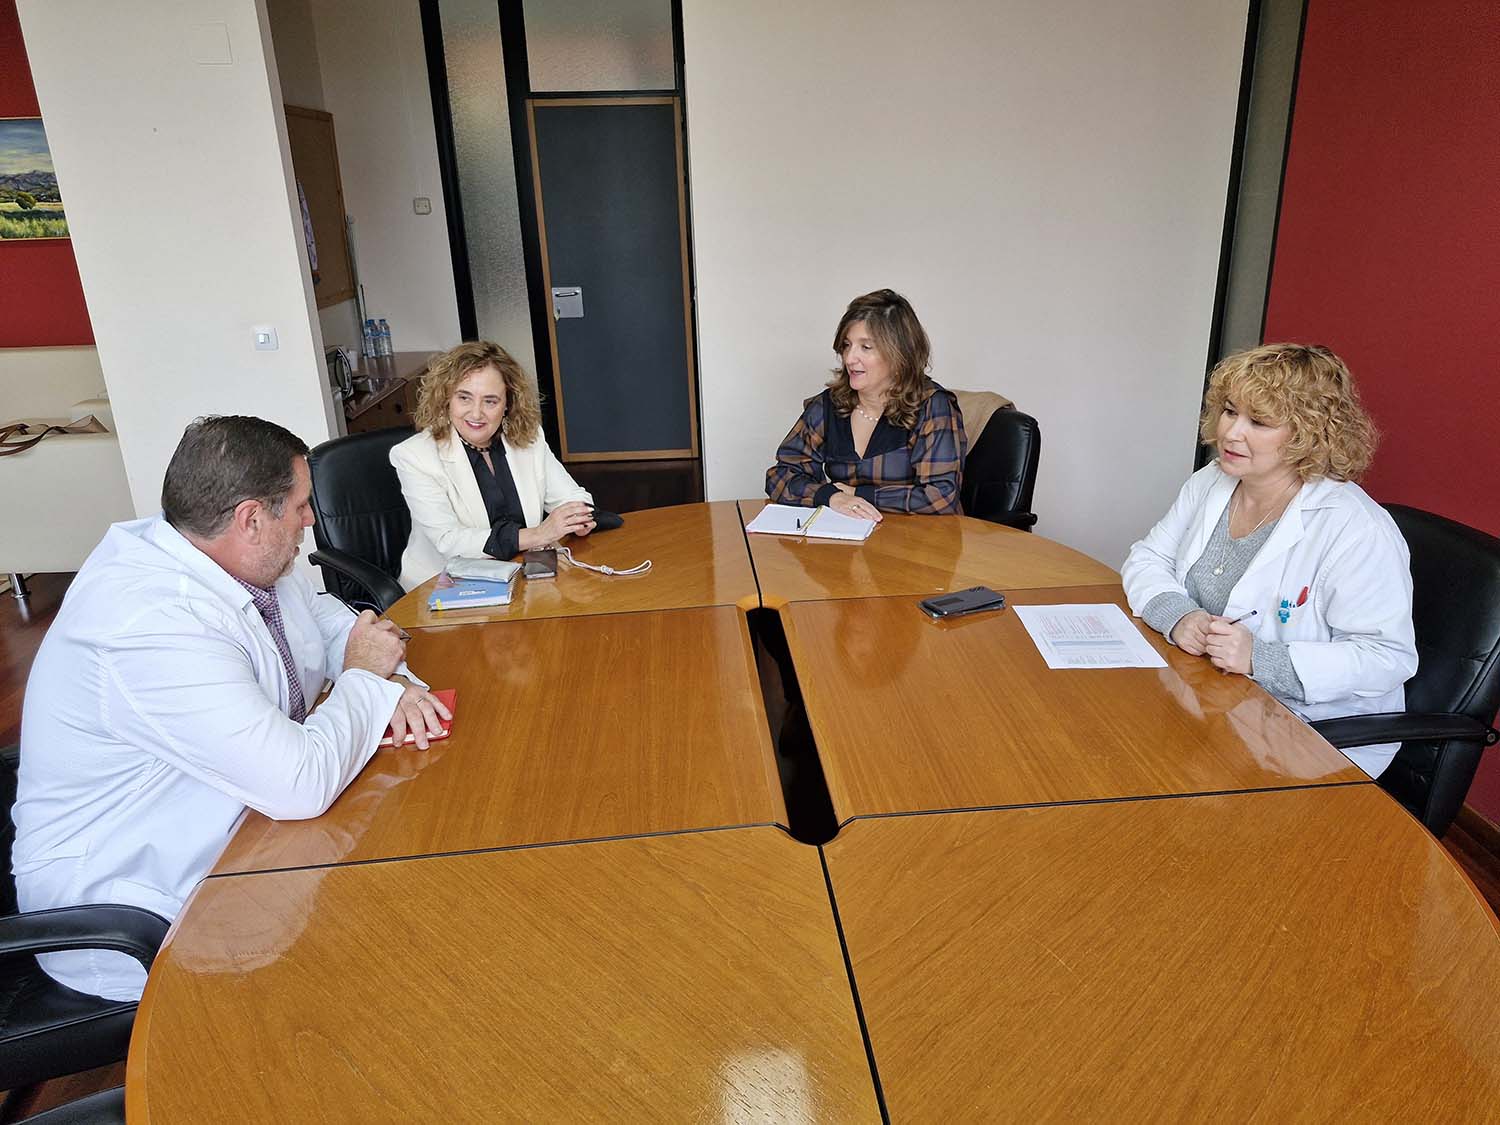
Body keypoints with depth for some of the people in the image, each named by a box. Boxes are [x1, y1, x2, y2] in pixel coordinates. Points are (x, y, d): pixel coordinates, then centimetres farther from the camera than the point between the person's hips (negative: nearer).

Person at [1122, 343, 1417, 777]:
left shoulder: (1356, 530, -19)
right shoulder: (1209, 484, 3)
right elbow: (1146, 560, 7)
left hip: (1315, 735, -6)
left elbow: (1387, 657, -19)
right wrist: (1178, 615, -15)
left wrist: (1259, 658, -30)